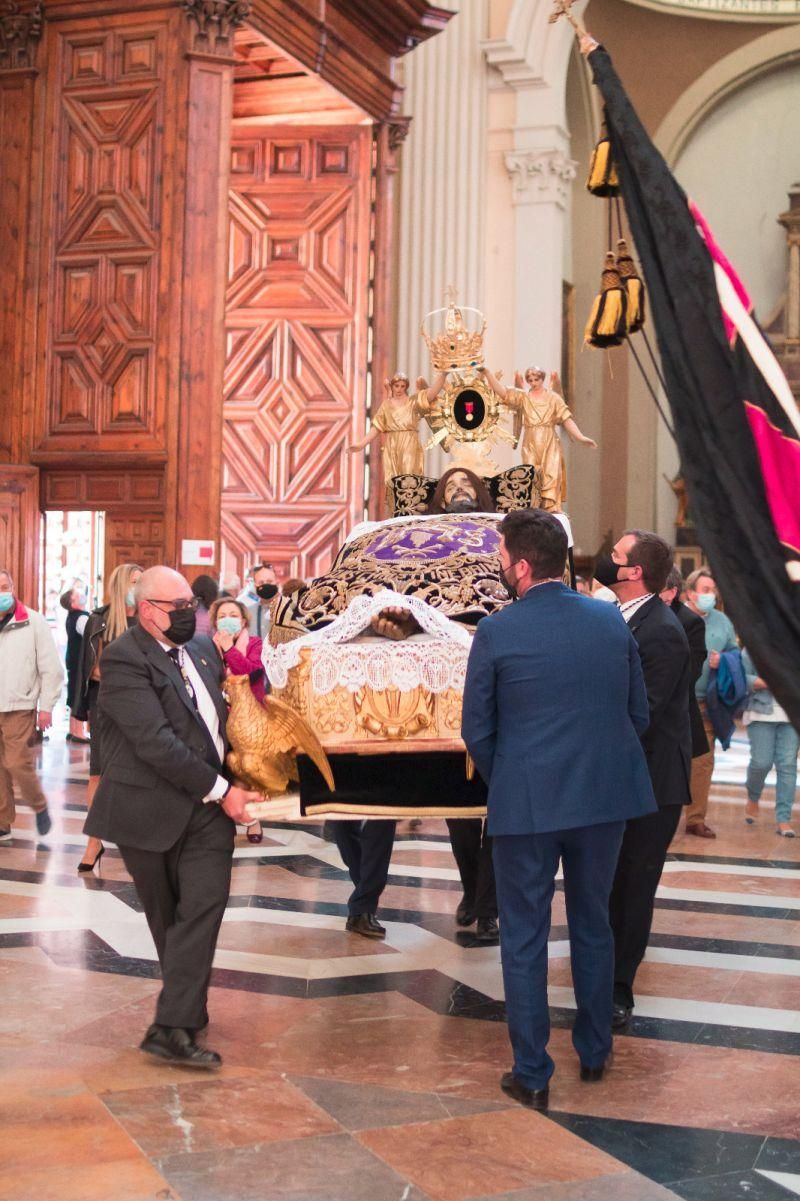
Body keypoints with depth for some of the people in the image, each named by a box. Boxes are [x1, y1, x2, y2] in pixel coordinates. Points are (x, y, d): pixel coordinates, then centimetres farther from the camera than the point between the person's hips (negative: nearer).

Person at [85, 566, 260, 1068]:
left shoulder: (202, 649, 10)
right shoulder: (124, 659, -13)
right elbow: (155, 742, -21)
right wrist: (220, 790, -17)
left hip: (208, 804, 5)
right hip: (151, 809, -5)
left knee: (203, 907, -9)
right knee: (168, 919, 9)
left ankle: (173, 1027, -5)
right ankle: (188, 1012, 24)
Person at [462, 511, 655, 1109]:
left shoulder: (497, 632, -12)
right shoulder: (612, 620, -1)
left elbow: (477, 731, -5)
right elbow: (639, 713, 6)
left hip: (527, 804, -4)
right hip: (605, 796, 4)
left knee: (524, 939, 8)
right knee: (593, 926, 21)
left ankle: (532, 1075, 14)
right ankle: (594, 1052, 33)